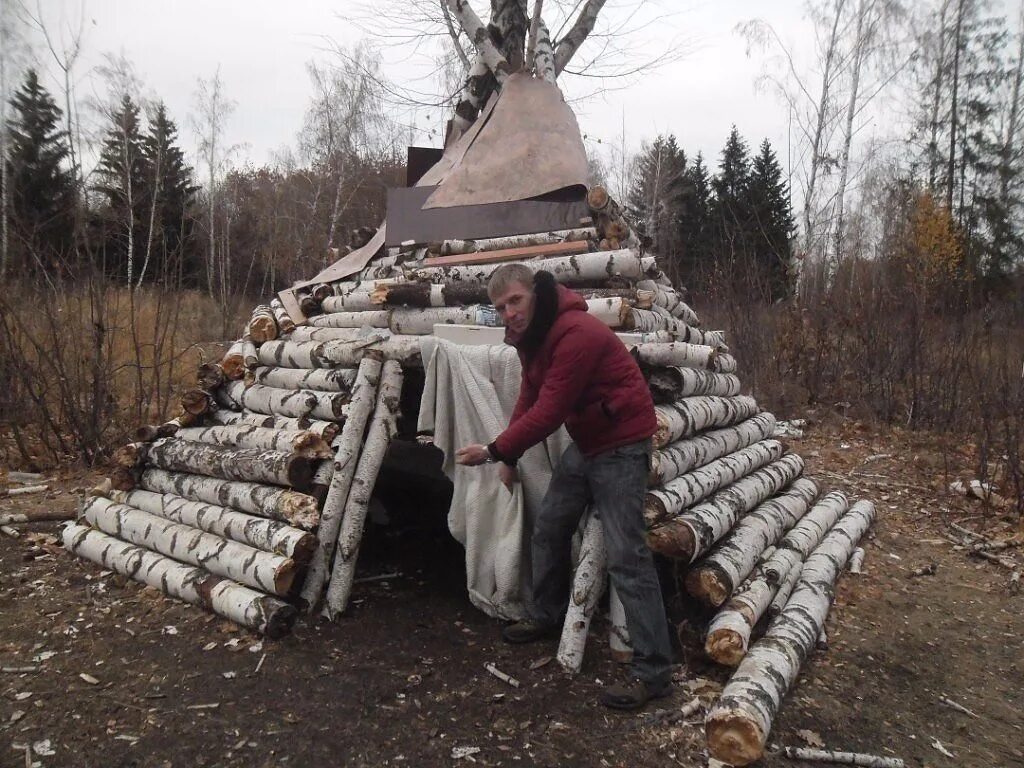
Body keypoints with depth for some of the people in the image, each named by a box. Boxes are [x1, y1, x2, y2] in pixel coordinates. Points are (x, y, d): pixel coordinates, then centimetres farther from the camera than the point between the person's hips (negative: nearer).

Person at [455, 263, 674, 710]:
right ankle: (547, 616, 36)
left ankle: (653, 672, -4)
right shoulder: (531, 334, 4)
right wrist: (509, 456, 11)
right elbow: (530, 394, 13)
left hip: (621, 443, -9)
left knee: (625, 555, -12)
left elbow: (549, 411, -26)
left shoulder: (577, 334, -27)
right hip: (585, 441, 10)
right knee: (548, 528, 16)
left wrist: (495, 450, -19)